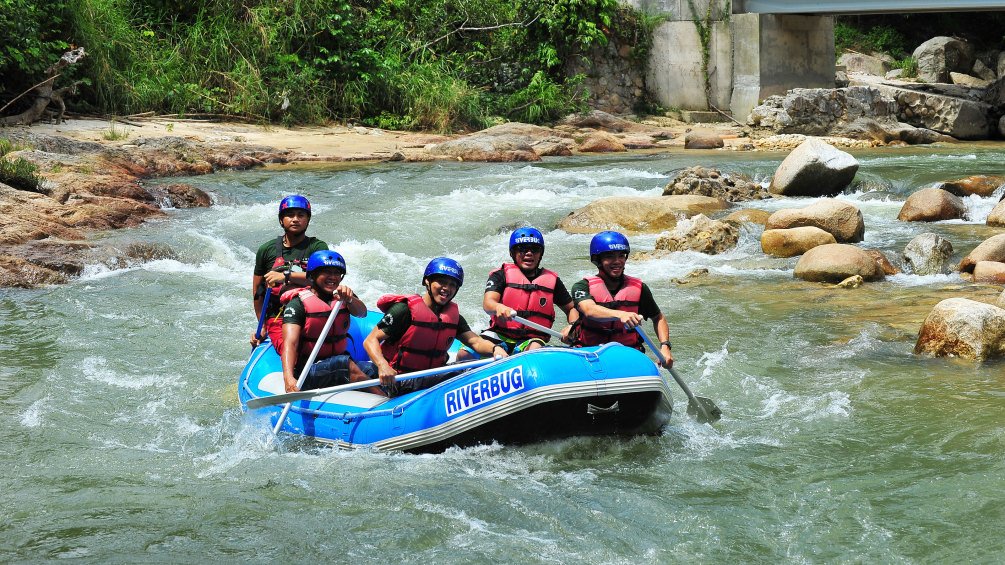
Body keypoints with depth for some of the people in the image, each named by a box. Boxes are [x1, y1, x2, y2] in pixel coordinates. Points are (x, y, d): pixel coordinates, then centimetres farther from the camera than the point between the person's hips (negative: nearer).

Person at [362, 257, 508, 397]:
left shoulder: (453, 316, 10)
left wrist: (495, 348, -26)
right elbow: (370, 341, -12)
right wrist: (382, 366, -33)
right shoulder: (405, 310, -9)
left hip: (431, 379, 7)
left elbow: (475, 341, -2)